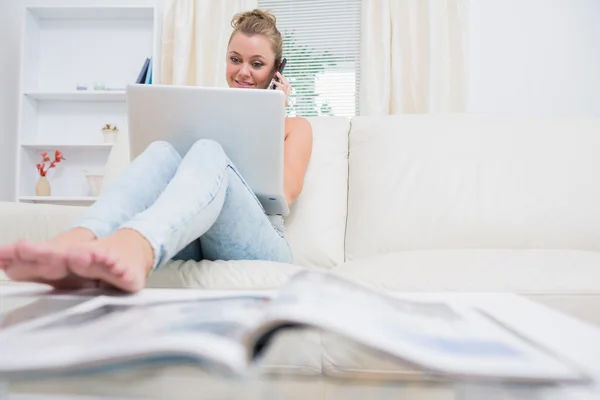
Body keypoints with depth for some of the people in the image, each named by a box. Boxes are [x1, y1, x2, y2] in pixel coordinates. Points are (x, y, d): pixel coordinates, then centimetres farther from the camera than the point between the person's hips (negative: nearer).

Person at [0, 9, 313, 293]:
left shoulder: (296, 127, 20)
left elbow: (286, 192, 0)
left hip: (257, 247, -2)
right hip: (191, 243, 3)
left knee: (208, 153, -30)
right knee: (162, 150, -26)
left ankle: (136, 247, -62)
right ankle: (77, 242, -56)